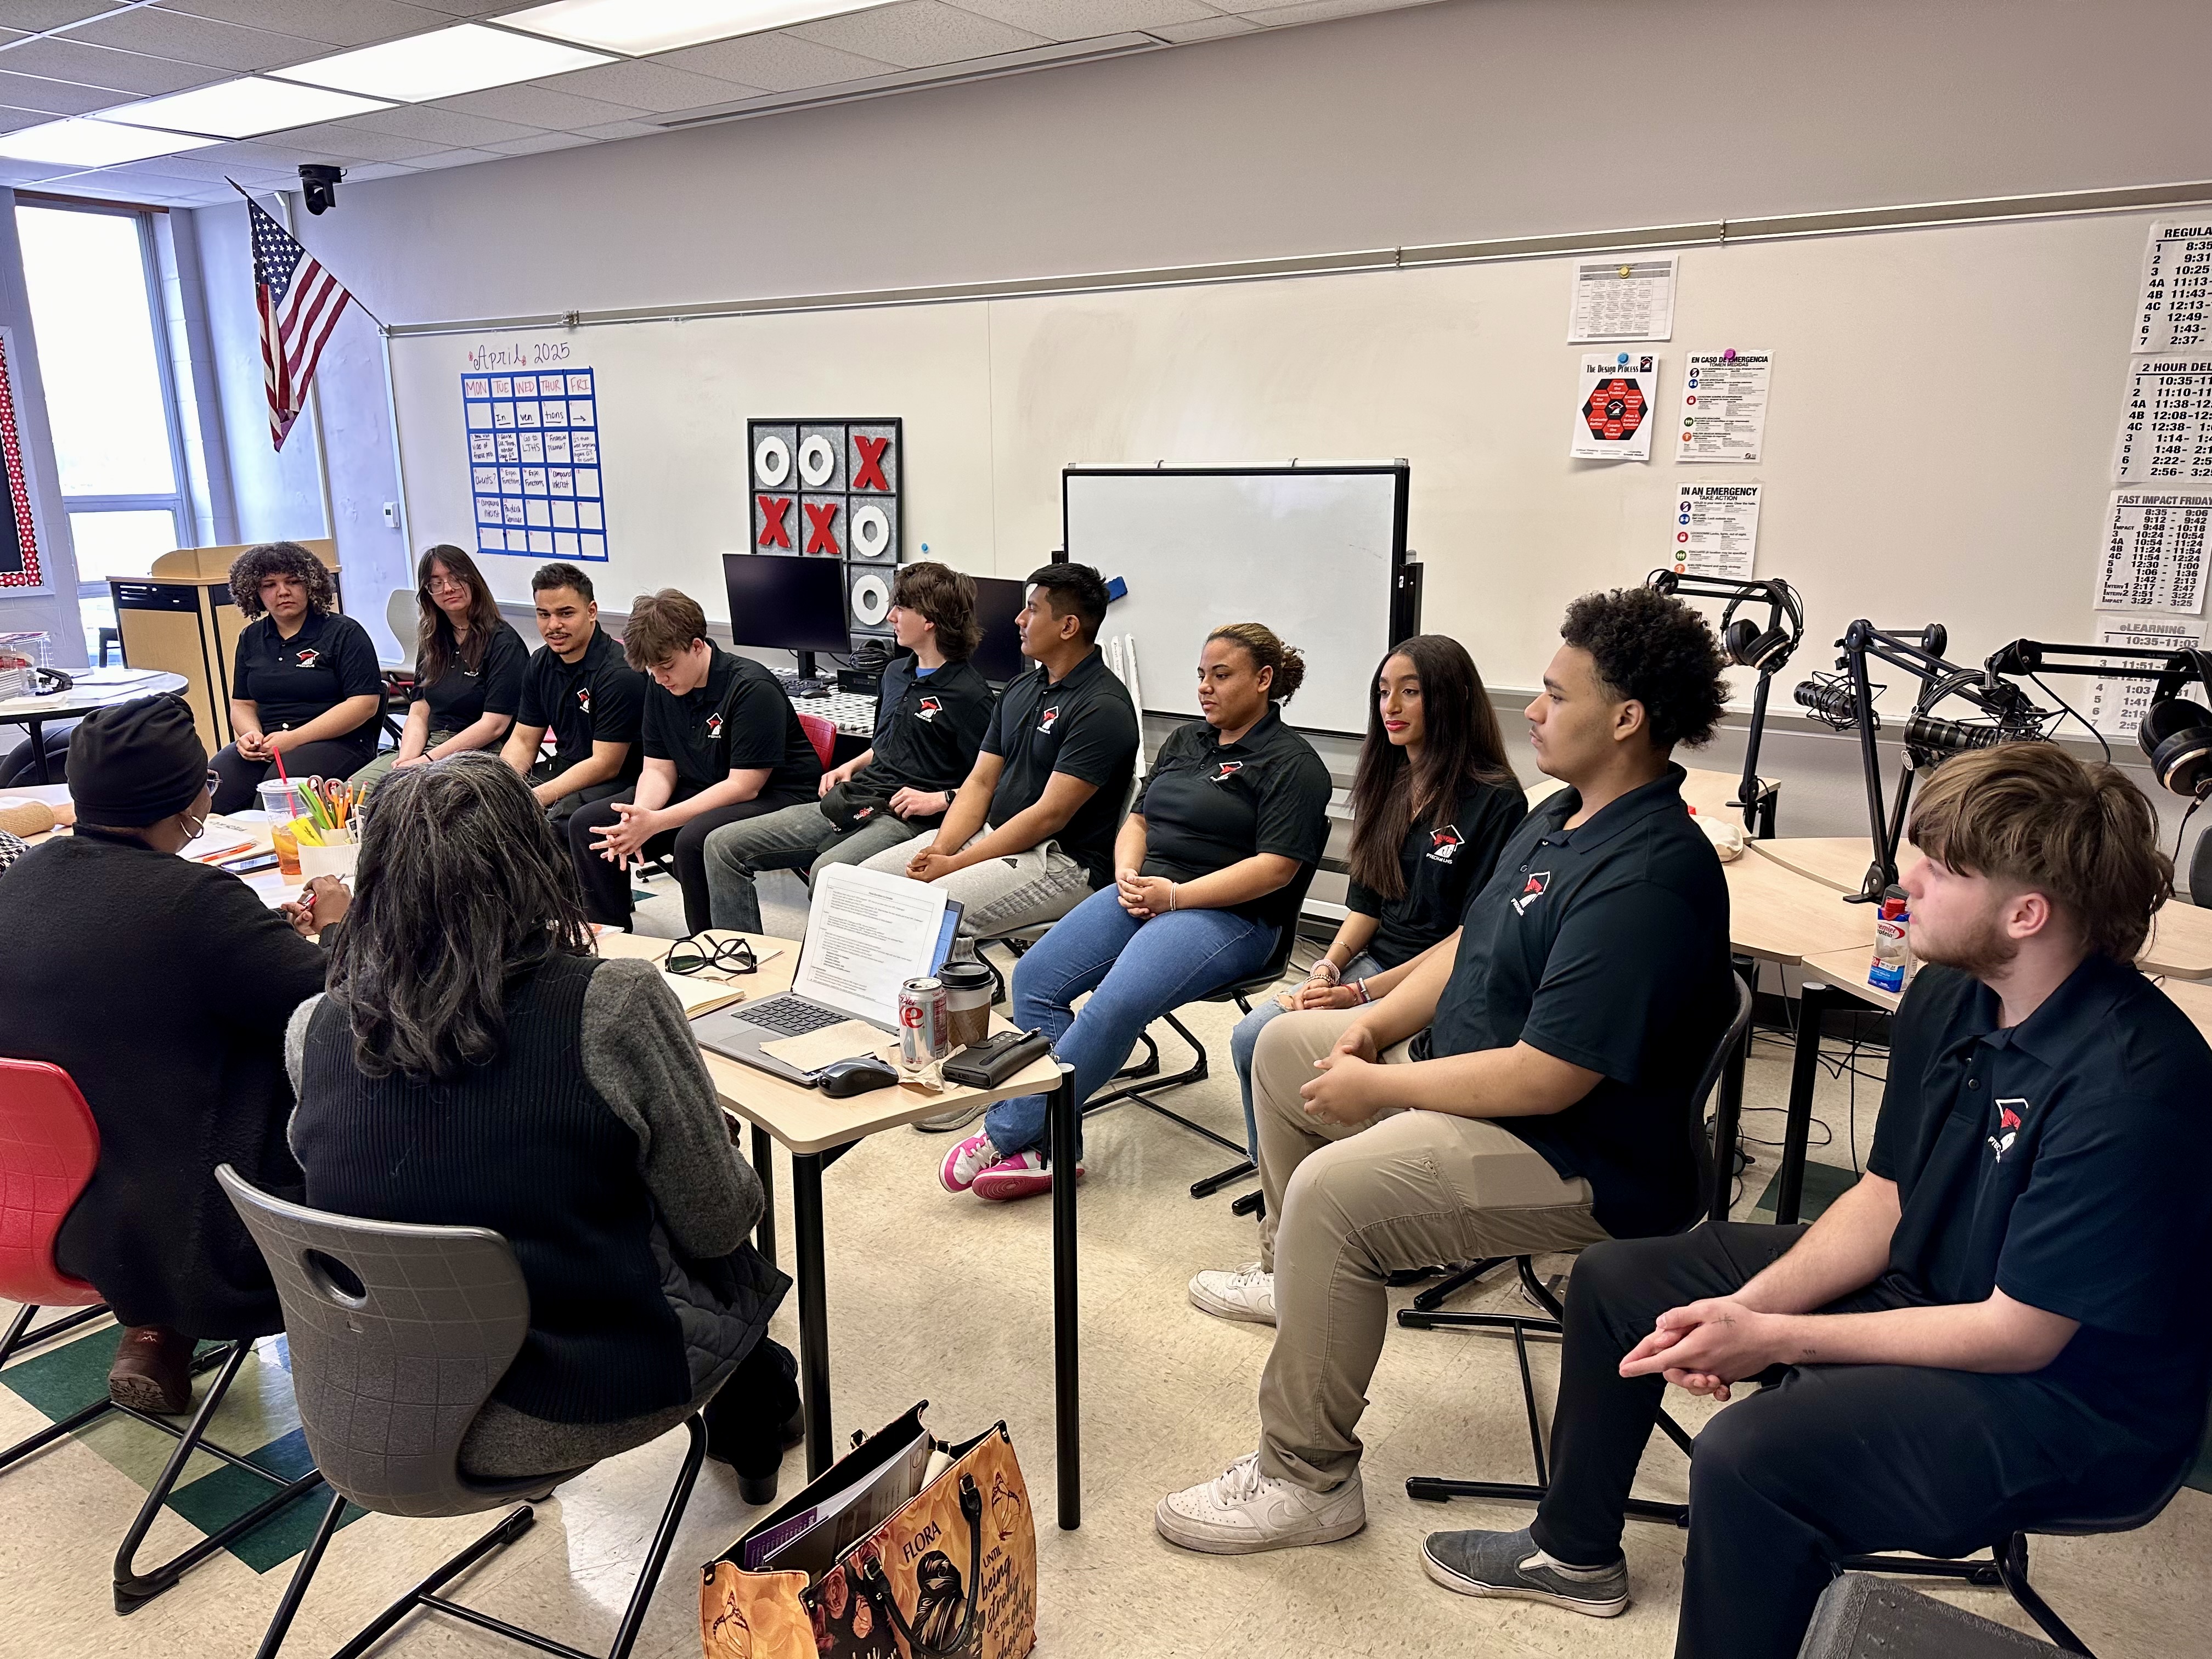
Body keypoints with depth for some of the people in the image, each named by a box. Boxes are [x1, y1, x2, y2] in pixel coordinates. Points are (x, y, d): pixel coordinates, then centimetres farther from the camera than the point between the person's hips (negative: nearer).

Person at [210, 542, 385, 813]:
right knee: (212, 788, -24)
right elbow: (242, 704, 22)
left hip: (337, 741, -5)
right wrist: (251, 734, -4)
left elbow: (365, 704, -9)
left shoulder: (344, 633, 1)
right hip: (266, 742, 5)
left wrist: (295, 738, -15)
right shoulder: (251, 638, 18)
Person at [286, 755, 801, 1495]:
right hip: (591, 1403, -4)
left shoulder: (312, 1032, -11)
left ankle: (745, 1429, 49)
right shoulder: (613, 1004, -25)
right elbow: (718, 1223, -15)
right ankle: (749, 1432, 51)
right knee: (728, 1259, 26)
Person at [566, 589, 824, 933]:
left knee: (694, 839, -37)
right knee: (586, 824, -2)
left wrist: (655, 823, -28)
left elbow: (744, 786, -24)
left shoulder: (753, 689, -22)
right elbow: (659, 768, 5)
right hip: (700, 792, 8)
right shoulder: (661, 686, 2)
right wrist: (637, 816, -19)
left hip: (777, 798, -8)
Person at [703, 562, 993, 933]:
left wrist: (938, 800, -19)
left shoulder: (969, 693, -9)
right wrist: (851, 767, 17)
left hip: (905, 820, -9)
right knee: (724, 845, 1)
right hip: (852, 803, 9)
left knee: (828, 871, -39)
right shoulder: (897, 672, 20)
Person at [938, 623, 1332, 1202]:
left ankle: (1005, 1134, -20)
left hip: (1227, 914, -7)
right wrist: (1128, 878, 0)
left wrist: (1174, 895, -17)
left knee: (1115, 1006, -30)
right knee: (1034, 977, -13)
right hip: (1142, 892, 8)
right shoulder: (1185, 741, 21)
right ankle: (1049, 1147, -13)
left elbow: (1275, 867, -13)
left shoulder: (1292, 763, -3)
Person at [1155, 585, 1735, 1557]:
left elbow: (1546, 1079, -30)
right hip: (1470, 1080, 11)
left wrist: (1377, 1087, -19)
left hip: (1577, 1164, -11)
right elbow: (1471, 947, 16)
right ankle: (1294, 1275, 36)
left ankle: (1307, 1480, -11)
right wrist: (1375, 1024, 1)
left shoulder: (1644, 880, -28)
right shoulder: (1565, 816, 6)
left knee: (1333, 1192, -31)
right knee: (1287, 1045, 18)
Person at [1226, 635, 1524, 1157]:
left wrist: (1364, 992, -18)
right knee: (1250, 1036, -11)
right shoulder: (1391, 785, 12)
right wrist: (1328, 967, -5)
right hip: (1373, 959, 7)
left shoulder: (1495, 801, -12)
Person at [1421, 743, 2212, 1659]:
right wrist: (1749, 1305, -12)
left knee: (1752, 1453, -34)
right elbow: (1883, 1197, 3)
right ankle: (1574, 1548, 31)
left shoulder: (2130, 1079, -30)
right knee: (1616, 1277, 9)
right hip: (1921, 1284, 9)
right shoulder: (1946, 996, -5)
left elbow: (2020, 1333, -25)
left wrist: (1772, 1339, -22)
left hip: (2075, 1395, -8)